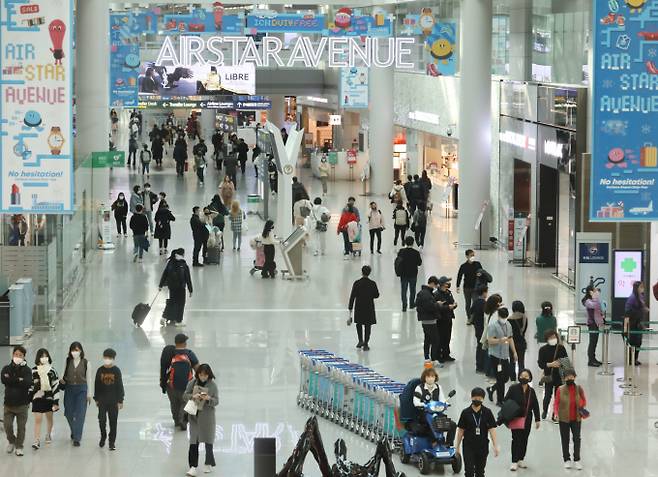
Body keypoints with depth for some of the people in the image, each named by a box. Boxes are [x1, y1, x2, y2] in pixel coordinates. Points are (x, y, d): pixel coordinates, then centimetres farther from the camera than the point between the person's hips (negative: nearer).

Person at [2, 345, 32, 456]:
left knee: (21, 426, 2)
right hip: (9, 402, 1)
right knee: (7, 425, -3)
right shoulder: (6, 369, 6)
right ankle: (11, 441, 24)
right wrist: (19, 380, -15)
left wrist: (12, 380, -15)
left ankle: (19, 447, 15)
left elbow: (28, 383, -17)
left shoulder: (26, 370, 0)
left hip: (22, 403, -1)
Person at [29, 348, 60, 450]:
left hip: (49, 397, 1)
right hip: (37, 397, -1)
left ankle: (48, 435, 39)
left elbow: (56, 386, -3)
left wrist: (56, 401, -7)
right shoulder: (34, 370, -1)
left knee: (49, 418, 16)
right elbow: (30, 385, 5)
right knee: (37, 419, -8)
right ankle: (37, 441, -9)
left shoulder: (52, 370, -3)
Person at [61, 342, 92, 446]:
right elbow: (65, 374, 12)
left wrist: (89, 394, 1)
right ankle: (74, 431, 37)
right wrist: (61, 380, -10)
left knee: (80, 414, -7)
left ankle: (77, 438, -4)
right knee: (69, 413, 8)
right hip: (69, 389, 2)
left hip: (81, 389, -2)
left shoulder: (85, 363, -2)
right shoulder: (68, 361, 3)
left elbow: (88, 379, 2)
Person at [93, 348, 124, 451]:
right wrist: (96, 399, 7)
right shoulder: (100, 370, 2)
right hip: (102, 400, 1)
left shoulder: (116, 370, -3)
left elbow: (120, 386, -2)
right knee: (102, 420, -2)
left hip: (114, 400, -1)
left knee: (113, 421, 2)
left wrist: (120, 400, -4)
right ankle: (103, 437, 22)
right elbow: (96, 385, 8)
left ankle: (112, 442, 11)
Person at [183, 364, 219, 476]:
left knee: (208, 440, 8)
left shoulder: (212, 385, -5)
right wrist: (193, 396, -18)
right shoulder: (192, 383, 0)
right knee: (193, 441, -4)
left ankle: (210, 464, 25)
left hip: (207, 416, -1)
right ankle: (193, 467, -4)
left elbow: (216, 401, -5)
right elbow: (184, 396, 1)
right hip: (194, 416, 1)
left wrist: (209, 399, -25)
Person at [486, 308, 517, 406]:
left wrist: (514, 352, 19)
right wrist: (500, 340, -34)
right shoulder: (493, 325, -12)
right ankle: (499, 401, 7)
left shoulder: (508, 325, 11)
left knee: (506, 377, 10)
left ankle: (491, 389, 33)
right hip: (496, 356, -7)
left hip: (505, 356, 7)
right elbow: (490, 340, -17)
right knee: (500, 379, -4)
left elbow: (510, 339, 21)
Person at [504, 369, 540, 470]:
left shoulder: (531, 391, 4)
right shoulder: (513, 388, -6)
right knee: (516, 439, -7)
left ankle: (521, 459, 23)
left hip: (527, 419, 4)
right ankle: (514, 462, -3)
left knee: (524, 439, 9)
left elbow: (535, 406, 10)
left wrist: (537, 419, 9)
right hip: (516, 418, -4)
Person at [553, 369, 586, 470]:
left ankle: (577, 460, 13)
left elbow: (584, 401, 8)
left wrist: (582, 407, -10)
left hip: (576, 419, 1)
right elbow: (556, 403, -3)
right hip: (564, 419, -1)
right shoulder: (560, 389, -8)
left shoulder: (579, 388, -4)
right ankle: (567, 460, 22)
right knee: (565, 439, 9)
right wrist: (556, 413, -17)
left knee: (577, 439, 3)